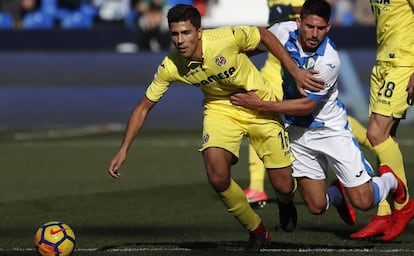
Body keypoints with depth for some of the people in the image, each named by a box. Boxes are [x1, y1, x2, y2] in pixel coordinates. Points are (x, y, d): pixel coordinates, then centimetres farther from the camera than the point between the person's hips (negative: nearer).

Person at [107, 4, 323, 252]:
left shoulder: (227, 38, -30)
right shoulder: (171, 67, -21)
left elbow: (265, 35, -10)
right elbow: (143, 107, -8)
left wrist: (295, 71, -12)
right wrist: (123, 150, -13)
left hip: (260, 107, -1)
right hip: (221, 109, 2)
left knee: (283, 187, -3)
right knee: (217, 177, -24)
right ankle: (257, 231, 3)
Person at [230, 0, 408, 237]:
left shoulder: (329, 61, -27)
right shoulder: (283, 31, -13)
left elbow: (306, 105, -24)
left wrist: (261, 105, -27)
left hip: (330, 127, -4)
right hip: (296, 131, 4)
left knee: (363, 201, -7)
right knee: (317, 206, -1)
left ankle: (390, 181, 28)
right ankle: (337, 194, 36)